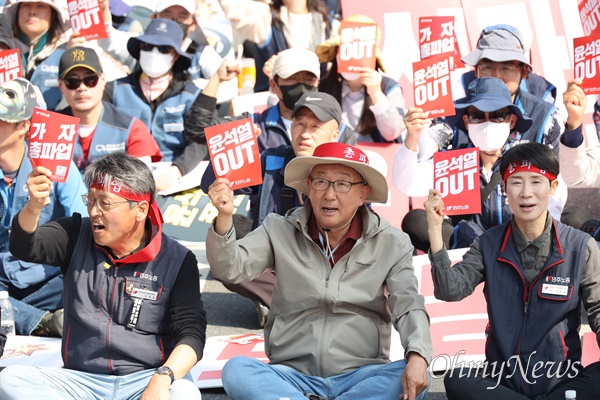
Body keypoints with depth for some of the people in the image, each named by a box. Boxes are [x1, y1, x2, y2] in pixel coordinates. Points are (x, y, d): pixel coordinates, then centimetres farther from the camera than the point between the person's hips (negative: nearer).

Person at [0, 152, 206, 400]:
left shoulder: (178, 261, 0)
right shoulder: (77, 237, 7)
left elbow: (191, 333, -7)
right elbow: (25, 247, -10)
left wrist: (163, 378, -27)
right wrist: (34, 207, -32)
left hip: (146, 378, -3)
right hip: (82, 378, 3)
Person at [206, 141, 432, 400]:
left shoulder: (391, 244, 6)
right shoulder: (280, 231, 6)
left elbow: (408, 306, -3)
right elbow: (230, 269, -5)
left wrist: (417, 356, -24)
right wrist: (224, 218, -26)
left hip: (359, 376, 1)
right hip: (292, 375, 0)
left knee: (414, 379, -30)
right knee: (236, 370, -29)